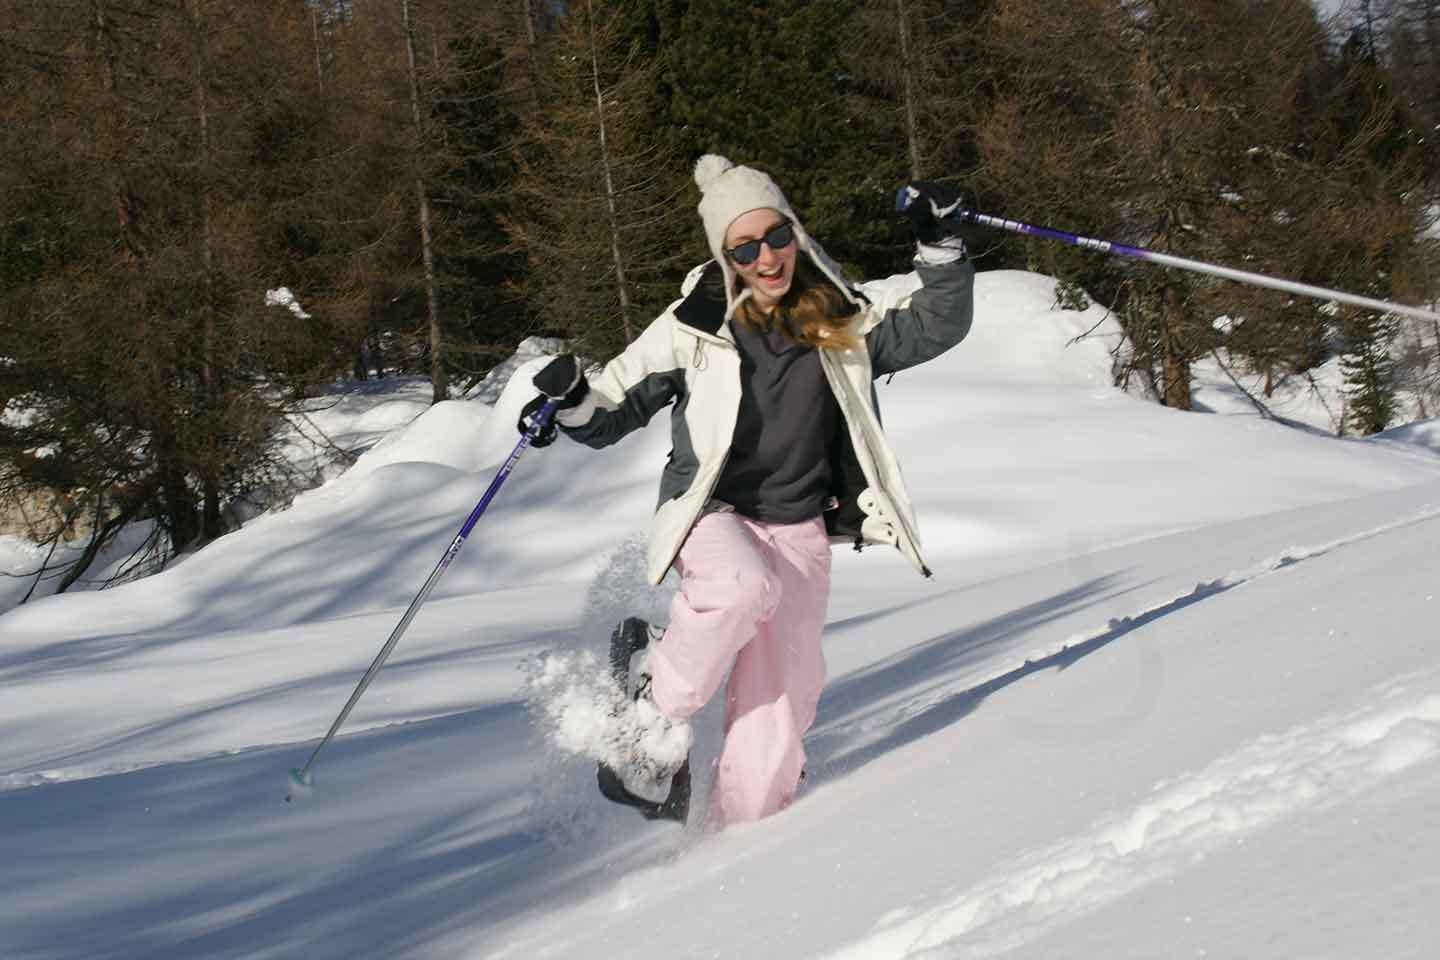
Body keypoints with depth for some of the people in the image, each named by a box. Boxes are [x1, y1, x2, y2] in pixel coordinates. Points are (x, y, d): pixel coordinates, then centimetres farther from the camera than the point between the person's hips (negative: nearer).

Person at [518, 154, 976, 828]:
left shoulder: (842, 321, 3)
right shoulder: (694, 327, -4)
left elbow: (939, 326, 5)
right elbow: (613, 412, 2)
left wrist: (938, 247, -10)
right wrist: (572, 401, -20)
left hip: (799, 528, 3)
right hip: (710, 514, -3)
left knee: (779, 698, -5)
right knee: (743, 588, -36)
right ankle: (654, 707, -13)